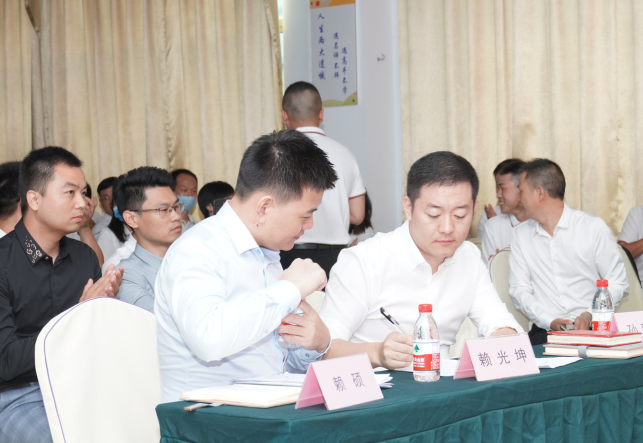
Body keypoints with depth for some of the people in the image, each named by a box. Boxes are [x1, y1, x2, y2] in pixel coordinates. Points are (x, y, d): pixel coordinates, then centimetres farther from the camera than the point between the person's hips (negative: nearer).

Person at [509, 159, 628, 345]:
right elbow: (519, 288, 6)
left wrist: (589, 316, -14)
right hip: (545, 331, 2)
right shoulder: (520, 235, 11)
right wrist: (550, 321, -11)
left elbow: (617, 283, 3)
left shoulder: (594, 227, 3)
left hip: (591, 328, -2)